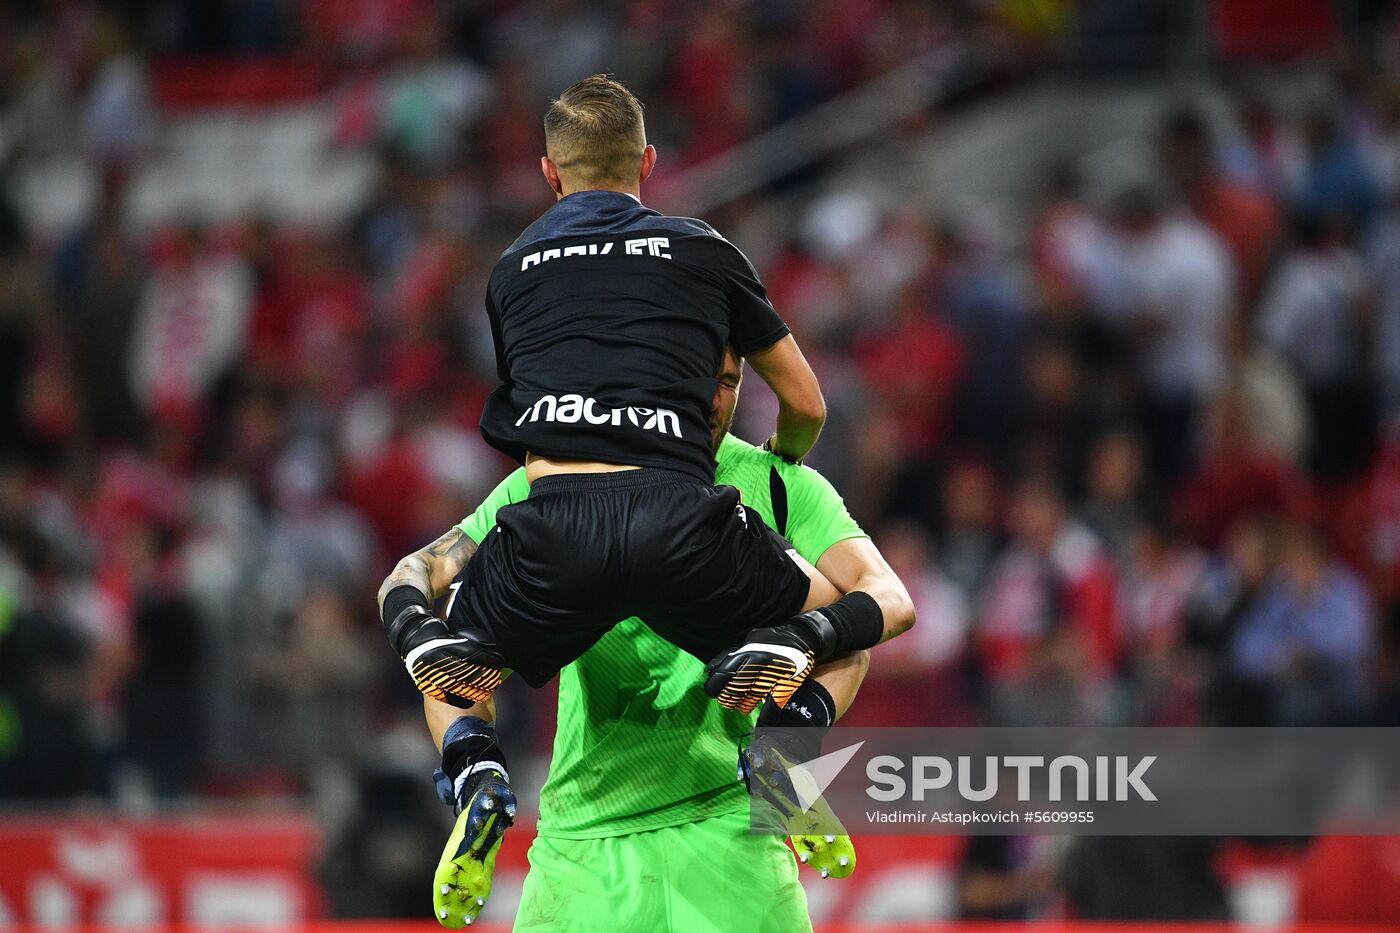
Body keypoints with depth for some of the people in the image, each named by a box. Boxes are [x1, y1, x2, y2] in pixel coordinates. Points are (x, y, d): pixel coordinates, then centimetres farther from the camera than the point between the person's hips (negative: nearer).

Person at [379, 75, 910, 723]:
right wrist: (780, 461, 49)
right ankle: (791, 643, -11)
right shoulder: (704, 253, 18)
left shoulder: (510, 272, 23)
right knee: (853, 614, 24)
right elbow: (806, 405, 25)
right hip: (679, 521, -1)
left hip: (554, 533, 1)